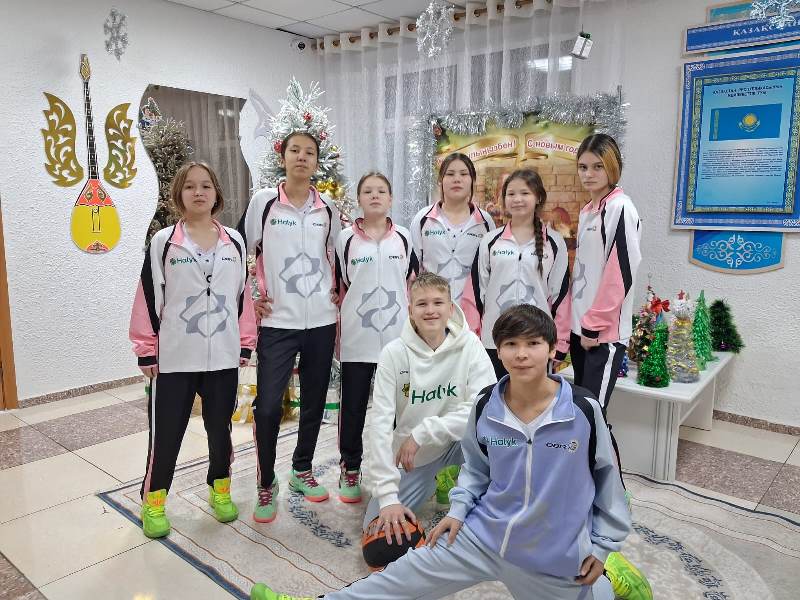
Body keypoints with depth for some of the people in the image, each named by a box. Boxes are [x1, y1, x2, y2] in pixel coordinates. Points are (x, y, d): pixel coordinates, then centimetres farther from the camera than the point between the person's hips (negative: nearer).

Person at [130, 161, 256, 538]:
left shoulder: (234, 242, 6)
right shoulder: (163, 242, -2)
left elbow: (243, 295, 9)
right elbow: (149, 298, -2)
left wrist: (245, 344, 7)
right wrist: (147, 351, -3)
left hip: (223, 356, 2)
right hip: (173, 358, -2)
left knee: (220, 427, 14)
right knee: (166, 432, 7)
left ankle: (220, 488, 34)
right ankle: (153, 500, 26)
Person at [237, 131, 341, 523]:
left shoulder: (328, 208, 6)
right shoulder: (263, 201, -2)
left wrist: (340, 291, 8)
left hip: (321, 320, 3)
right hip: (277, 321, -3)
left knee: (315, 401, 11)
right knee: (268, 405, -6)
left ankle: (302, 470, 30)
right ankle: (266, 483, 15)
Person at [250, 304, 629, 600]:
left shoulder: (583, 409, -17)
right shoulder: (485, 407, -10)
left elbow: (607, 474, -2)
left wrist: (604, 544, 2)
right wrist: (459, 509, 2)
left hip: (555, 556, -2)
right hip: (482, 536, 2)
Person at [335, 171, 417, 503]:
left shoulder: (403, 238, 6)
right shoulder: (346, 239, 2)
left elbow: (411, 285, 11)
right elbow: (338, 289, 5)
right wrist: (336, 334, 3)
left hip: (396, 337, 1)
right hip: (355, 338, -1)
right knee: (353, 405, 7)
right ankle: (350, 469, 22)